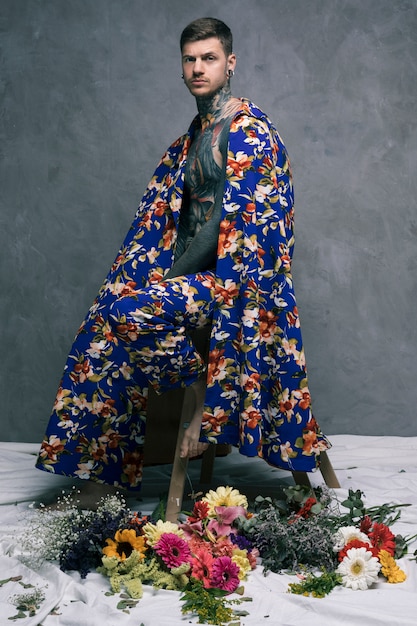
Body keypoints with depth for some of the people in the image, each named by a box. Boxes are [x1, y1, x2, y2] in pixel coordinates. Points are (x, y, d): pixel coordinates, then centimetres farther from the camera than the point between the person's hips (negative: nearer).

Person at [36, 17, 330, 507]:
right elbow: (163, 218, 16)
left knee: (129, 313, -28)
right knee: (106, 324, -6)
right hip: (198, 274, 8)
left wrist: (171, 277, -16)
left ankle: (203, 392, -5)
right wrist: (165, 276, 3)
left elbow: (234, 218, -17)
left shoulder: (249, 130, -9)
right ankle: (99, 476, -1)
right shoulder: (192, 137, 17)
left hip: (236, 277, -8)